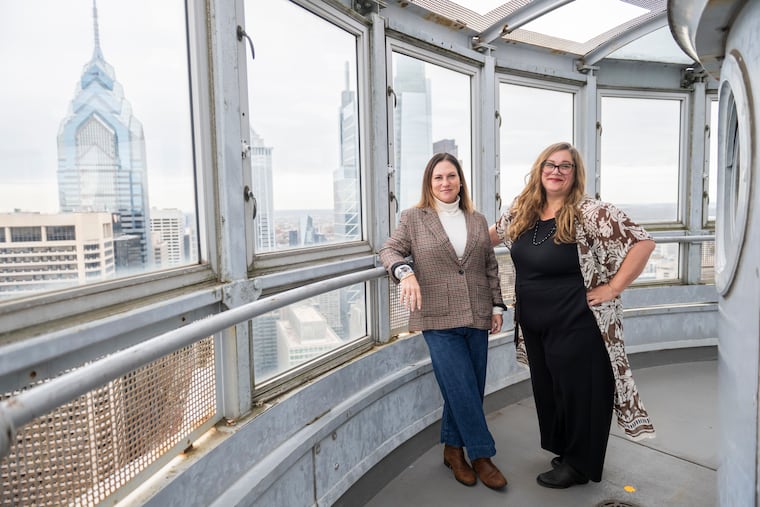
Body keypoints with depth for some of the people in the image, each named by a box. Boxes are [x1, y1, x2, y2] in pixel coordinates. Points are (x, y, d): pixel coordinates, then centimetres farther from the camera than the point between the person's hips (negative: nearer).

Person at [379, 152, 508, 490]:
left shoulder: (477, 220, 12)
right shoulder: (413, 217, 1)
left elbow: (490, 267, 14)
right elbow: (390, 251, -1)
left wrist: (497, 305, 9)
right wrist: (406, 272, -21)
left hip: (476, 316, 4)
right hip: (438, 318, -4)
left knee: (471, 388, 11)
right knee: (462, 389, -4)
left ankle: (454, 448, 30)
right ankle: (481, 454, 14)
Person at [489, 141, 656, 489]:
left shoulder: (591, 213, -16)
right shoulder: (521, 210, 3)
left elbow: (643, 242, -19)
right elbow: (495, 232, 22)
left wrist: (612, 288, -17)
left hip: (577, 326, -6)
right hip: (534, 326, 7)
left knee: (579, 391, 8)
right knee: (547, 389, 19)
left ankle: (580, 464, 28)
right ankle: (563, 449, 41)